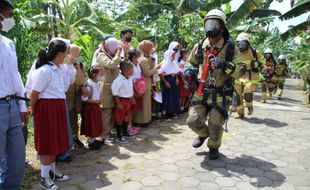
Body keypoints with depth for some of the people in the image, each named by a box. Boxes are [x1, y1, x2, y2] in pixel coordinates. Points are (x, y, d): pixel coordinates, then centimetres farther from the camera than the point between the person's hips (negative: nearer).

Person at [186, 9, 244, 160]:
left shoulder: (230, 48, -7)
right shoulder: (200, 46, 1)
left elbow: (241, 71, -11)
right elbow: (191, 63, 20)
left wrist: (225, 65, -27)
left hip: (220, 95, -2)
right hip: (201, 92, 3)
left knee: (215, 126, 2)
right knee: (193, 121, -5)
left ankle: (214, 147, 36)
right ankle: (203, 134, 31)